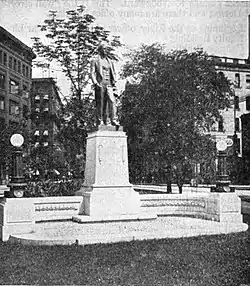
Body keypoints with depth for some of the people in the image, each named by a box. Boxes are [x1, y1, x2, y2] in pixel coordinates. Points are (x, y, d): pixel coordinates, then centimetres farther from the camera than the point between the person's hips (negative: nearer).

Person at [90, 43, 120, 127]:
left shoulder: (110, 61, 20)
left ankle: (114, 120, -18)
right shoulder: (95, 61, 6)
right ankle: (100, 121, 7)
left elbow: (113, 73, 23)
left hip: (109, 85, 4)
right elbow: (92, 73, -3)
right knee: (100, 104, -1)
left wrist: (114, 83, 11)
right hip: (100, 84, -3)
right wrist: (95, 83, -17)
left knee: (112, 101, -14)